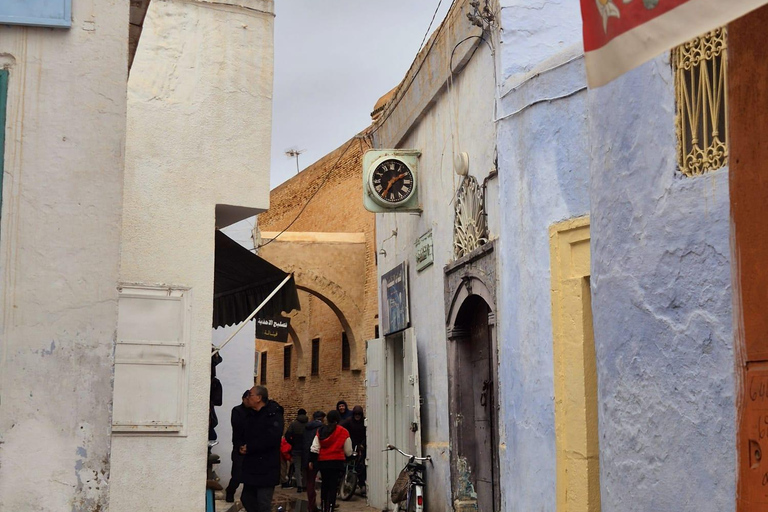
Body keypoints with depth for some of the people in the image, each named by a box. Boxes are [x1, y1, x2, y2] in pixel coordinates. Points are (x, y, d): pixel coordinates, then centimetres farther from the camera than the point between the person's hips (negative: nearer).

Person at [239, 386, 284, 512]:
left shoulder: (274, 415, -12)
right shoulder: (252, 415, 16)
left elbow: (271, 439, -25)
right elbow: (244, 435, 24)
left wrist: (249, 447, -16)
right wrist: (241, 447, 1)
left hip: (266, 470, -9)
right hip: (251, 467, 9)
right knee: (247, 499, 14)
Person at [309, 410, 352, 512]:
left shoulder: (321, 431, 7)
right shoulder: (343, 432, -3)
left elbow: (314, 448, 5)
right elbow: (348, 451, 2)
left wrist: (312, 461, 11)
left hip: (322, 461, 4)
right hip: (337, 462, -4)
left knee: (325, 484, 19)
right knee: (333, 486, -2)